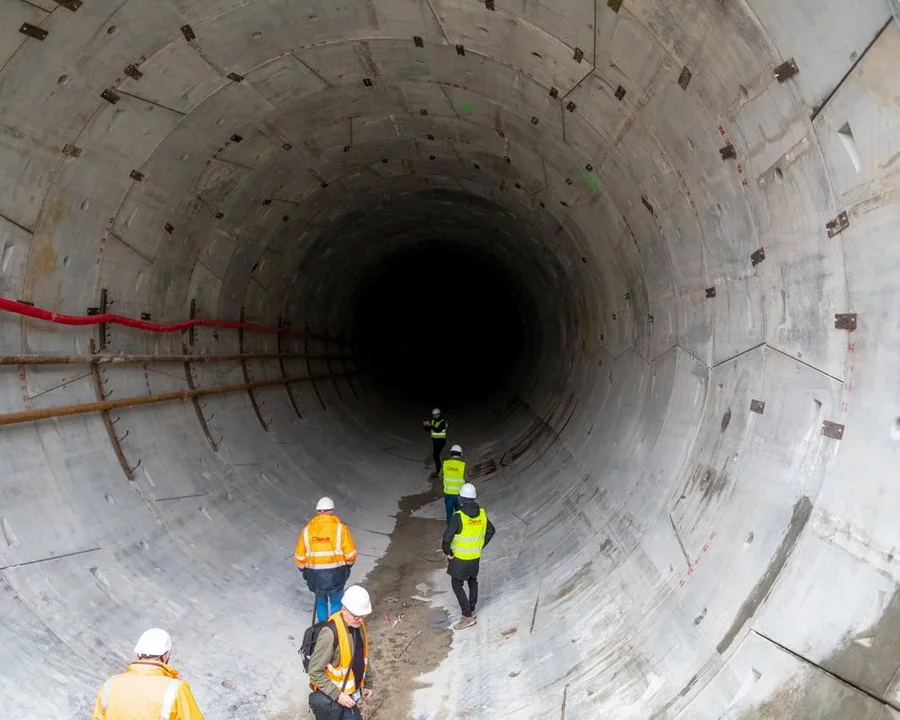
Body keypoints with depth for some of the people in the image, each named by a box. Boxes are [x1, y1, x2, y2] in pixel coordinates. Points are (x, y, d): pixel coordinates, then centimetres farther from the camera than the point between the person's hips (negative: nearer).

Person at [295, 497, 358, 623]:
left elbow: (299, 557, 1)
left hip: (315, 574, 2)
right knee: (336, 602, 15)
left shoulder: (307, 530, -1)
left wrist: (304, 569, 19)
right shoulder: (340, 528, -8)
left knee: (320, 602, 22)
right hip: (335, 573, -2)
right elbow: (350, 553, -9)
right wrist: (348, 565, 12)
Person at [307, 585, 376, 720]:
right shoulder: (331, 633, -29)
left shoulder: (359, 626, -5)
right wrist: (337, 695, -23)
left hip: (350, 694, 7)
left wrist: (368, 683, 16)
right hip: (330, 698, -7)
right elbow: (315, 672, -23)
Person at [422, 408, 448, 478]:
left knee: (436, 455, -10)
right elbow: (427, 430, 8)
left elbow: (438, 430, -29)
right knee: (435, 455, 12)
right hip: (435, 440, 8)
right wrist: (424, 425, -12)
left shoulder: (442, 422, -15)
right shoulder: (433, 421, 8)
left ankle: (437, 472, -4)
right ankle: (437, 470, 25)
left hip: (441, 440, -8)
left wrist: (430, 425, -34)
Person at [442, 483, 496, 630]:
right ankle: (472, 610, 37)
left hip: (460, 558, -6)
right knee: (472, 581, 24)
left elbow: (447, 537, -27)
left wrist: (448, 552, -11)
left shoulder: (459, 516, -24)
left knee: (457, 585, 5)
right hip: (475, 557, 6)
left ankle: (467, 617, 4)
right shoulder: (481, 514, -5)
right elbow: (491, 531, 10)